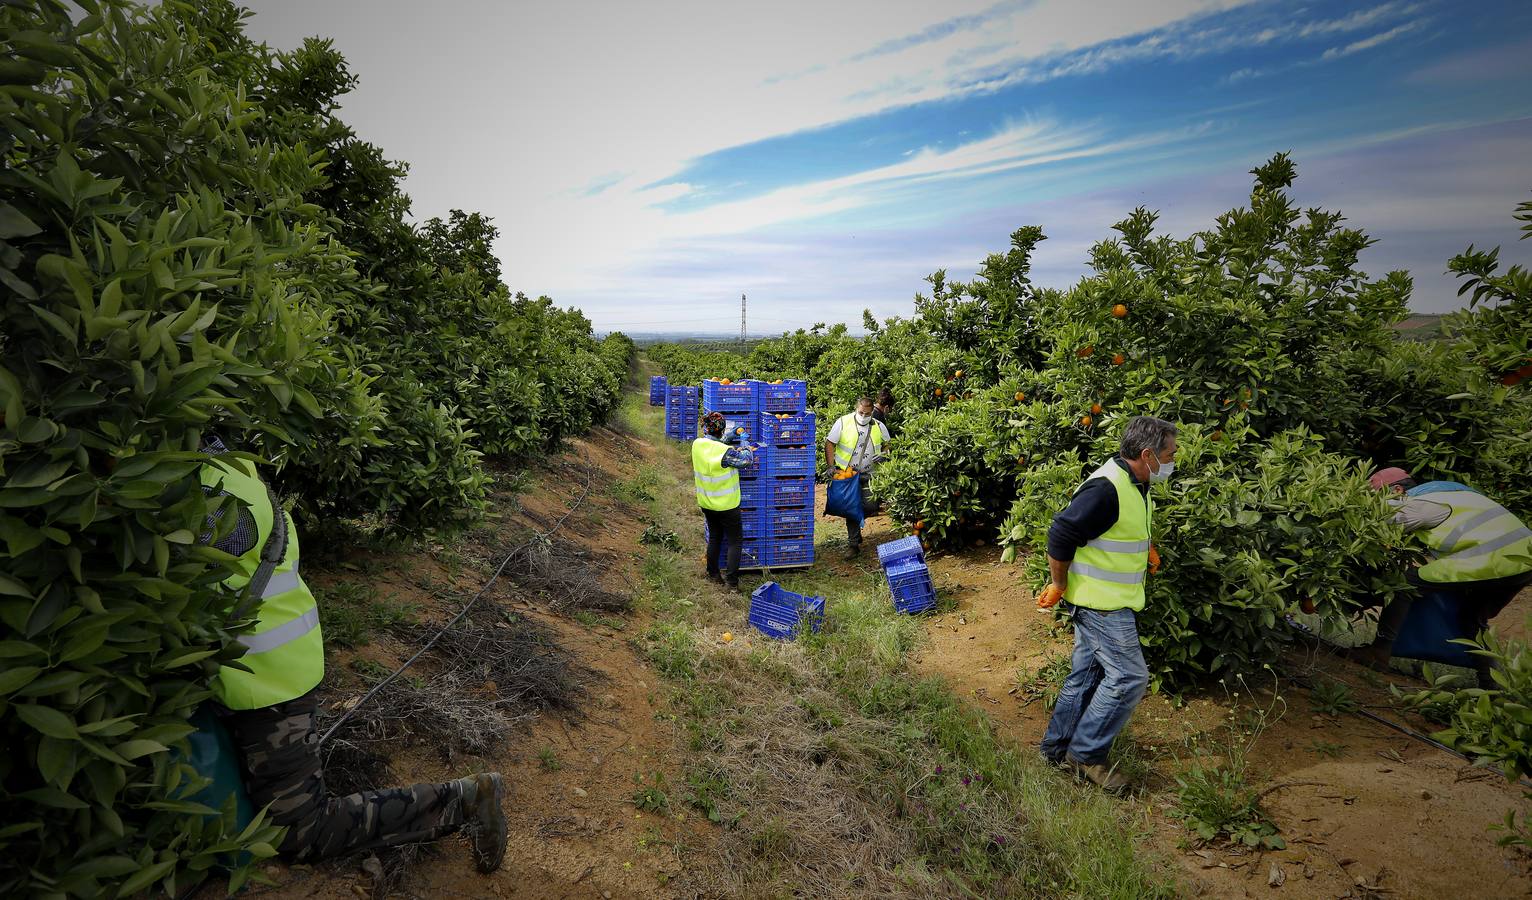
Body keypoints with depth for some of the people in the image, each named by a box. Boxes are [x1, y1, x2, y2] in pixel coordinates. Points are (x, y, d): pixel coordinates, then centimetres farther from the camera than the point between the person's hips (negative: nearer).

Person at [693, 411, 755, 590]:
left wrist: (736, 450, 5)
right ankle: (732, 580, 6)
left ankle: (713, 573, 32)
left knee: (714, 537, 23)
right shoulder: (724, 451, -27)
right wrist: (745, 449, 3)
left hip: (706, 503, 6)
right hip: (726, 505, -6)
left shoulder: (697, 445, -8)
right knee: (735, 541, 8)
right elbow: (746, 461, -16)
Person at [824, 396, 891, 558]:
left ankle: (855, 524, 30)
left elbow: (887, 444, 18)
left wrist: (883, 454, -3)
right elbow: (830, 443, -4)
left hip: (869, 476, 2)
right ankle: (853, 543, 12)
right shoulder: (843, 422, -8)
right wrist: (831, 466, -11)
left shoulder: (879, 427, 1)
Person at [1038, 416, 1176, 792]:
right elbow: (1060, 535, -25)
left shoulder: (1134, 484, 8)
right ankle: (1086, 753, 12)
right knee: (1128, 677, -4)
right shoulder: (1106, 489, -25)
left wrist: (1145, 546, 10)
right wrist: (1060, 585, -15)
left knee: (1087, 674, 16)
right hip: (1101, 602, -10)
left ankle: (1057, 747, 29)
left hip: (1109, 601, 10)